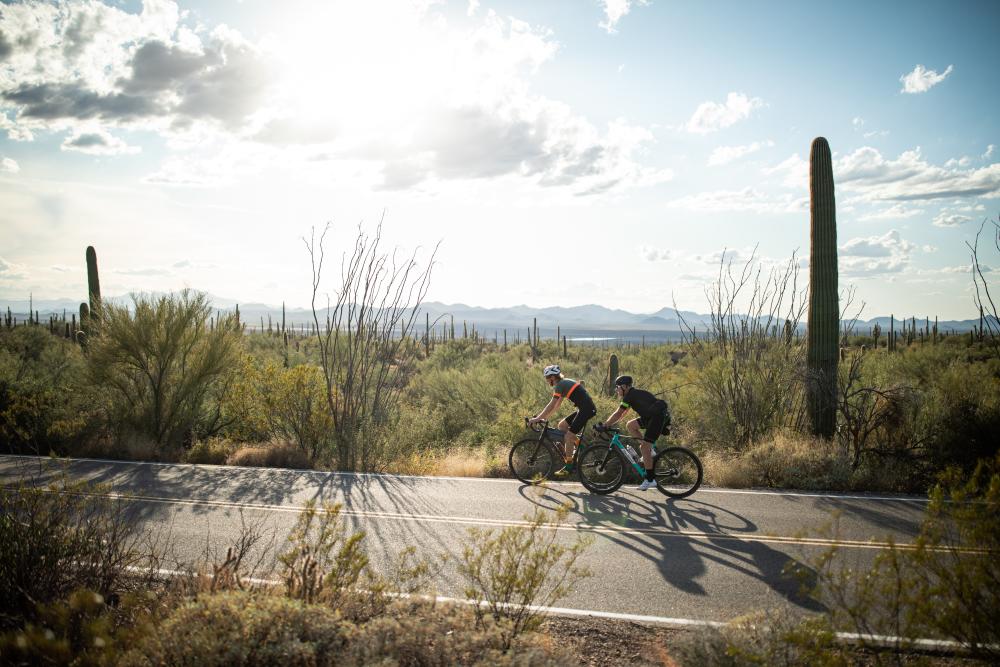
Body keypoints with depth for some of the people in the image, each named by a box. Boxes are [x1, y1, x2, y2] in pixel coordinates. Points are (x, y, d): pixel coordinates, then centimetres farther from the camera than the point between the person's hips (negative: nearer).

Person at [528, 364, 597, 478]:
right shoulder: (564, 383, 18)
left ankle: (569, 467, 0)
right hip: (584, 409, 10)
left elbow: (551, 406, -16)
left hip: (587, 409, -10)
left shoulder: (560, 385, -11)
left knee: (568, 436, -7)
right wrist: (543, 417, 18)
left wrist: (537, 419, -12)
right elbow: (557, 405, 21)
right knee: (562, 425, 14)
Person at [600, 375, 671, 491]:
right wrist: (608, 423, 17)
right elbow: (622, 414, 22)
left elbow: (618, 414, -14)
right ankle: (649, 451, 9)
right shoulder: (634, 394, 18)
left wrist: (604, 425, -8)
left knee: (644, 447, -11)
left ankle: (650, 480, -7)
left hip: (659, 416, -10)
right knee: (630, 425, 9)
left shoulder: (630, 395, -11)